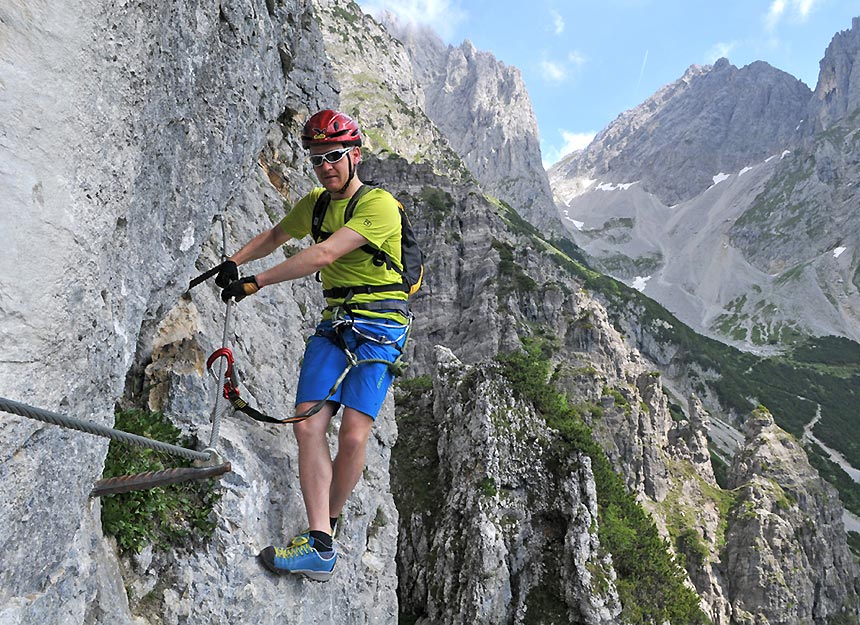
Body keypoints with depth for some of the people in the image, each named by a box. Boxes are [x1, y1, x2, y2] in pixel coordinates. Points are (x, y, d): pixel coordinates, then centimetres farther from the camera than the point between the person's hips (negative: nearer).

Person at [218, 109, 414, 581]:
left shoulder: (378, 204, -12)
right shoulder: (316, 203, 13)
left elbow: (323, 254, -22)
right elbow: (276, 236, 30)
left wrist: (256, 282, -20)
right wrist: (233, 263, 16)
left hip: (379, 328, -6)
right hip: (333, 324, 6)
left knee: (353, 434, -17)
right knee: (307, 425, -11)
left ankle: (329, 521, 9)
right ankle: (319, 544, -9)